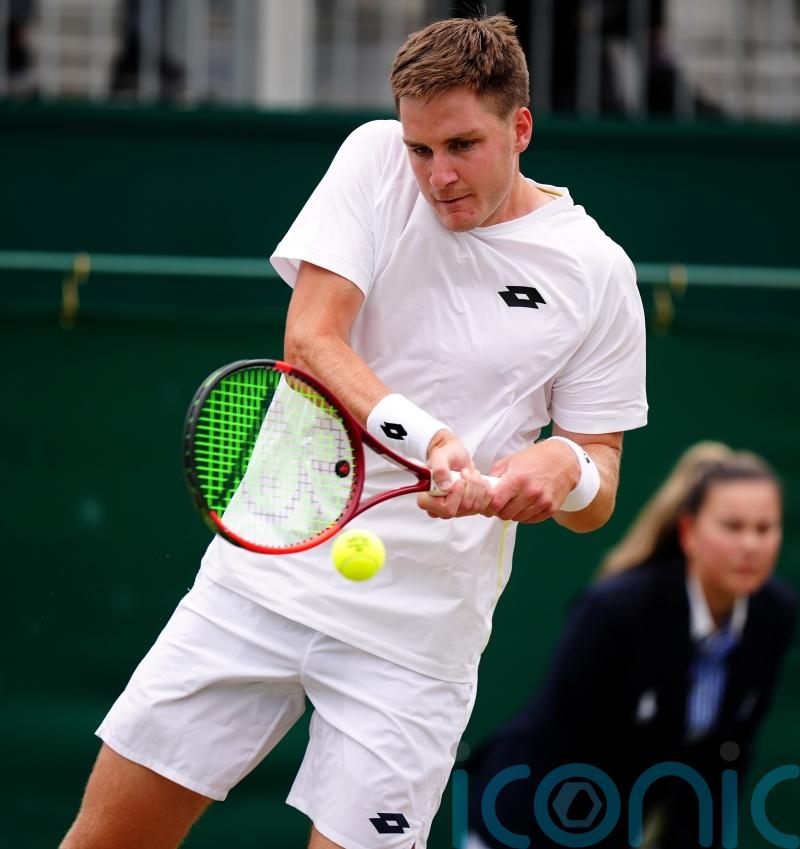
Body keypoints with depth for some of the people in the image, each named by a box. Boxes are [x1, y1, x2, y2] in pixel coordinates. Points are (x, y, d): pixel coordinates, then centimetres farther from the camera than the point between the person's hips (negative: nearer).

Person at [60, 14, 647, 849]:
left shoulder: (596, 272, -1)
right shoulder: (374, 160, 0)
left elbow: (598, 493, 5)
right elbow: (309, 340, -11)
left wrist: (566, 468, -20)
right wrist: (429, 437, -27)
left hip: (416, 639, -1)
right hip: (269, 569, 1)